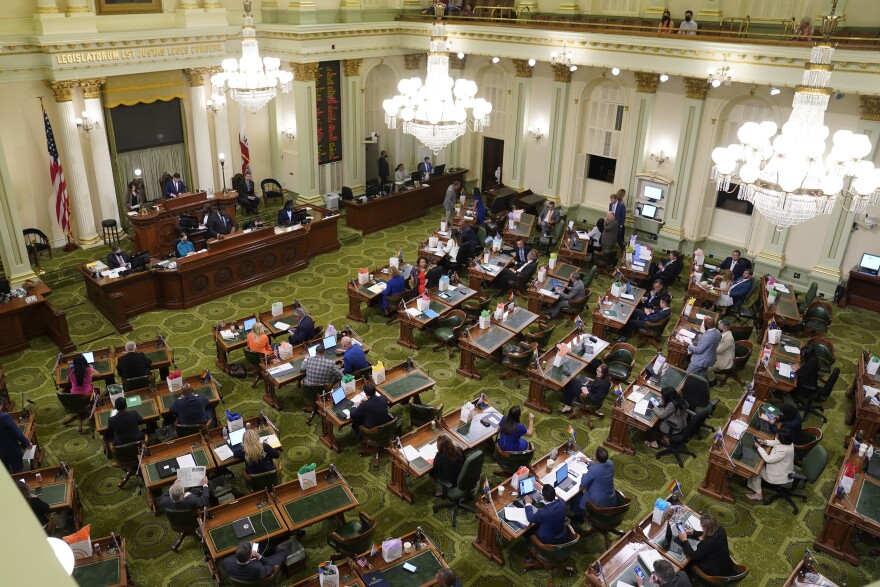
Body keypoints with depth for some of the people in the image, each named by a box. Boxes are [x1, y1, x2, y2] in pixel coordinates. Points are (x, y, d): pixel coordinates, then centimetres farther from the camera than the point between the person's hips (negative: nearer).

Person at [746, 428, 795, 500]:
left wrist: (759, 447, -21)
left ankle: (758, 494, 19)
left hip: (780, 476, -9)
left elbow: (768, 459, -30)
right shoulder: (787, 441, -13)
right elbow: (776, 442, 9)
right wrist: (765, 442, -5)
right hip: (782, 469, 9)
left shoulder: (783, 451, -40)